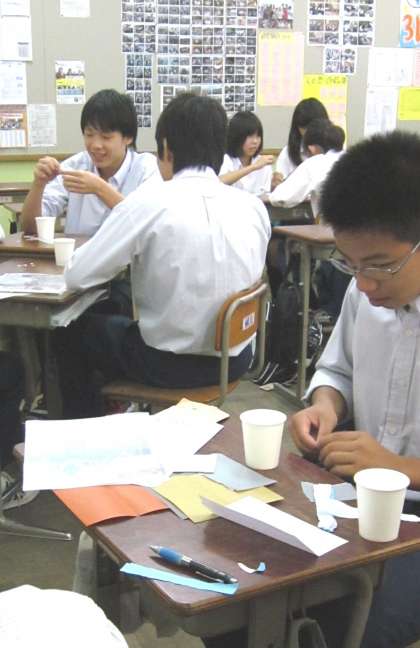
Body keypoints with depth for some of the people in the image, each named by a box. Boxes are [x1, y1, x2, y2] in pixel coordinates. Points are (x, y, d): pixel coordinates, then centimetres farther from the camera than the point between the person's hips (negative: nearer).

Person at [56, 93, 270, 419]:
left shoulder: (151, 200, -18)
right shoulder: (253, 205, -4)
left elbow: (77, 276, -13)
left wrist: (132, 255, 7)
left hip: (170, 362, -5)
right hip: (234, 357, 6)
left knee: (74, 330, 23)